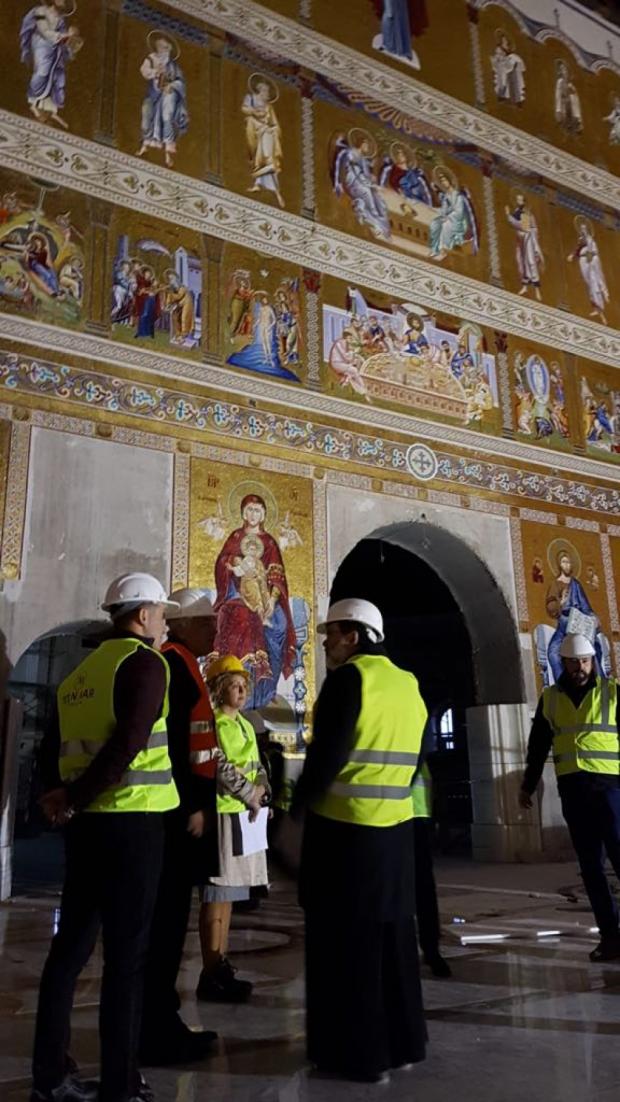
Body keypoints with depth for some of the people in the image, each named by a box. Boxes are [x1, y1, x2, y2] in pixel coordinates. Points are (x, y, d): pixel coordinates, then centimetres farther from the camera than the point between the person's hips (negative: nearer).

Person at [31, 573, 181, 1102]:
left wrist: (65, 798, 7)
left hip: (87, 821, 8)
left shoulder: (82, 670, 14)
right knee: (126, 951, 1)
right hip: (132, 820, -7)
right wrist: (73, 801, -11)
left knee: (72, 942, 14)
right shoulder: (145, 662, -9)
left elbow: (55, 745, 13)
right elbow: (129, 743, -19)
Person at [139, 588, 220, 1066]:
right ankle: (156, 1033, 8)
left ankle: (160, 1022, 25)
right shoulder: (173, 663, -13)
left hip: (184, 810, 10)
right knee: (166, 920, -2)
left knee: (168, 919, 15)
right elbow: (170, 741, -22)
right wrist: (191, 807, -21)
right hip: (177, 814, -10)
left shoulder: (183, 666, 19)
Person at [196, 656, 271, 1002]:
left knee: (229, 892, 13)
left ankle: (220, 966, 21)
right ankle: (211, 976, 1)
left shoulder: (246, 726, 17)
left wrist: (262, 790, -2)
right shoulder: (214, 723, -9)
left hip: (246, 813, 9)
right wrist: (249, 795, -12)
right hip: (224, 814, -9)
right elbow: (221, 768, -18)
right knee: (218, 893, -5)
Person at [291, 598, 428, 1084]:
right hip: (395, 827, 8)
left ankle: (358, 1052, 13)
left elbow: (327, 754, -19)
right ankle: (401, 1042, 28)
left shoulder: (349, 677, -13)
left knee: (345, 941, 4)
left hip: (345, 827, -8)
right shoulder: (408, 684, 10)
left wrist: (298, 806, -6)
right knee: (392, 934, 17)